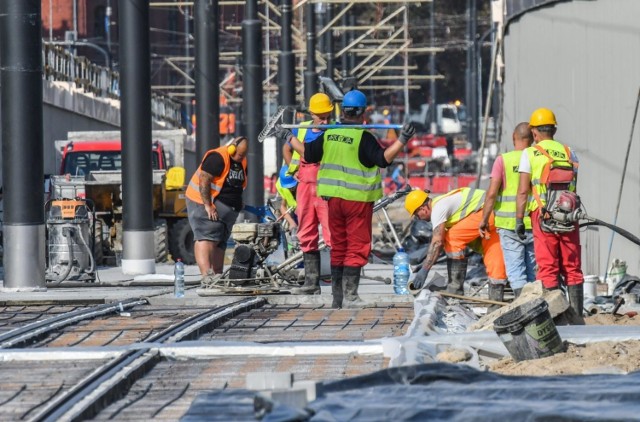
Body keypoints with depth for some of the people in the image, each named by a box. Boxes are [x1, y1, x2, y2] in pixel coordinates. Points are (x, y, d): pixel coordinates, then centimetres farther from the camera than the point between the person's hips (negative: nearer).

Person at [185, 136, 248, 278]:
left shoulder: (242, 162, 8)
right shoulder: (217, 158, -20)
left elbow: (240, 185, 22)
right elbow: (204, 181, -25)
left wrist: (237, 205, 14)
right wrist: (208, 206, -26)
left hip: (227, 210, 9)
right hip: (205, 204, -9)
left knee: (220, 243, 10)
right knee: (206, 238, -20)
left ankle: (217, 275, 15)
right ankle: (206, 273, -33)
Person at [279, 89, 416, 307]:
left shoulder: (329, 134, 3)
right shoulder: (363, 137, -14)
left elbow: (308, 153, 11)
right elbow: (383, 159, -19)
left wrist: (289, 138, 25)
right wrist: (402, 140, -21)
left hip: (334, 197, 6)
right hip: (358, 198, -6)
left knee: (338, 246, 14)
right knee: (357, 248, -1)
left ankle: (337, 296, 18)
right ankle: (349, 295, -6)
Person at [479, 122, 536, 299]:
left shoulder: (503, 160, -6)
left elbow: (492, 193, -9)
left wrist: (484, 219, 0)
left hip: (510, 225, -3)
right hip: (535, 224, 3)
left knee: (515, 271, 0)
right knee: (533, 270, 13)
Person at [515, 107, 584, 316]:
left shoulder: (530, 153, -1)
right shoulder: (568, 152, 9)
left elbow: (523, 191, -5)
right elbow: (574, 187, 8)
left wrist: (519, 220, 0)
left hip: (543, 215, -3)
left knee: (548, 268, 0)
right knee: (573, 268, 8)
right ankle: (576, 313, 8)